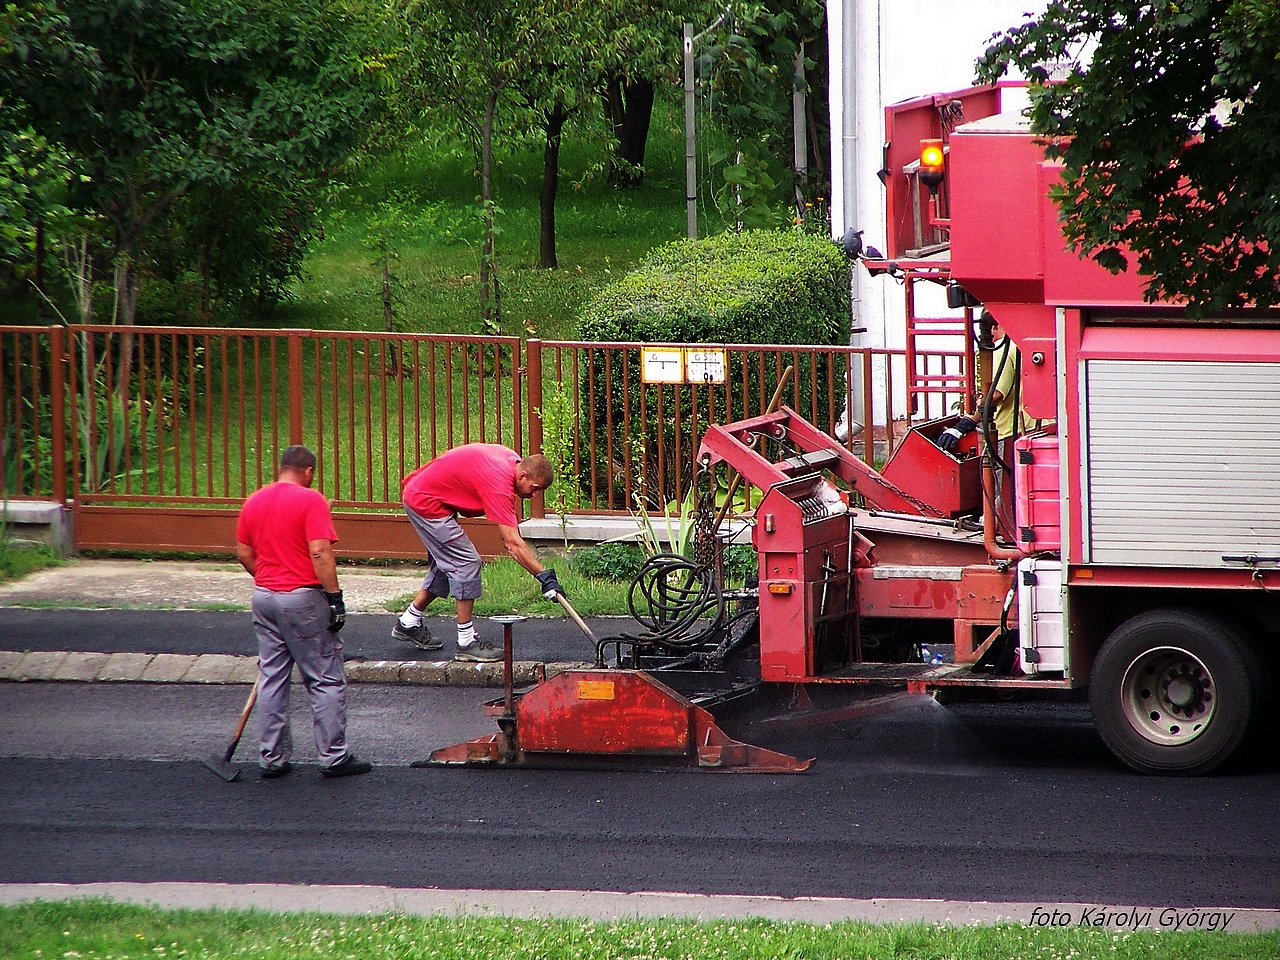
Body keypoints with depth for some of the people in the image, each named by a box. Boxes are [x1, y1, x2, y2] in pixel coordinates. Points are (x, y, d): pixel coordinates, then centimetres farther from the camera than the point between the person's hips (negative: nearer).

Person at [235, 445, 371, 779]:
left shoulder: (254, 501, 8)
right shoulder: (310, 500, -12)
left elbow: (244, 554, 13)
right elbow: (320, 553, -20)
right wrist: (335, 597, -16)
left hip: (264, 597, 6)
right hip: (303, 599, -6)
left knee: (271, 679, 11)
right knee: (326, 680, 2)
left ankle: (272, 758, 13)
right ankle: (334, 757, 4)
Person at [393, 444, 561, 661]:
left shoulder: (513, 460, -2)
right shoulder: (499, 484, -30)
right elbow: (513, 544, -33)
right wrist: (544, 576, -35)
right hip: (426, 503, -10)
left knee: (447, 564, 19)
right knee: (467, 563, -11)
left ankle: (408, 623, 32)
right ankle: (466, 642, -8)